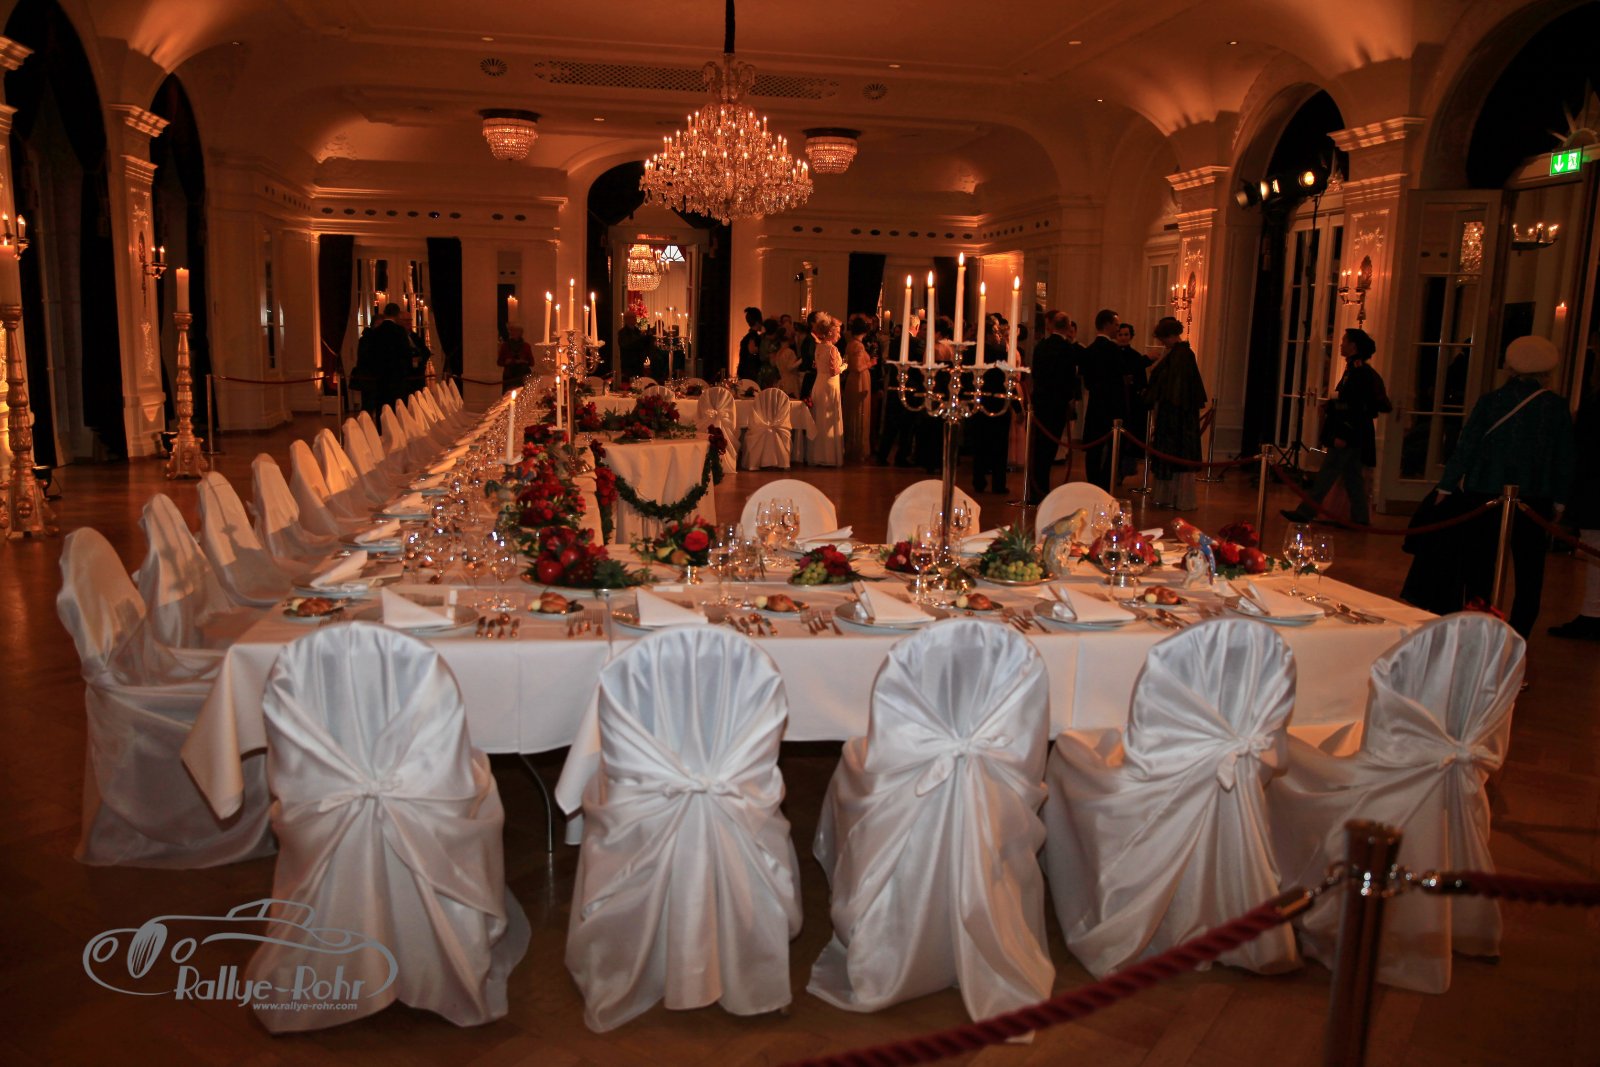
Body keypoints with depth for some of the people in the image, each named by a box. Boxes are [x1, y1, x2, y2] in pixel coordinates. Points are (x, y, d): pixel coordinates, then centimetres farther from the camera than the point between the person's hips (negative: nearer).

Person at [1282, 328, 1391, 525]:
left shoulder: (1359, 373, -16)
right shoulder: (1354, 369, 13)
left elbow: (1357, 408, -20)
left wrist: (1343, 435, -21)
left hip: (1349, 435, -10)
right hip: (1354, 435, 10)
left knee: (1327, 474, -6)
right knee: (1353, 477, 12)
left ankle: (1306, 512, -3)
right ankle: (1360, 517, 17)